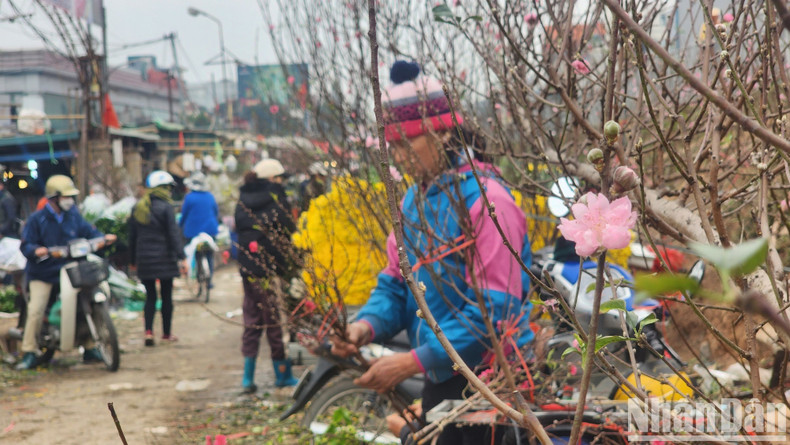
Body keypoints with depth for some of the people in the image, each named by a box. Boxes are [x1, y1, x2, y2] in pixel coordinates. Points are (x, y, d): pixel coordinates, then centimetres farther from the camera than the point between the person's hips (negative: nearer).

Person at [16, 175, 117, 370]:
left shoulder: (73, 215, 5)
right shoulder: (37, 219, -8)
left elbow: (87, 230, 10)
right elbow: (25, 245, -10)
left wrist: (103, 237, -8)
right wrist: (36, 250, -31)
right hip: (43, 274, -4)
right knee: (35, 310, -15)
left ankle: (89, 349, 14)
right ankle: (29, 353, -4)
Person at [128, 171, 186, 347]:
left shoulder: (137, 207, 8)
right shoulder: (165, 207, -10)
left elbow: (132, 236, 13)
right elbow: (174, 233, -16)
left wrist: (133, 259, 21)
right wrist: (182, 257, -17)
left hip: (143, 260, 5)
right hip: (164, 259, -4)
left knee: (150, 296, 10)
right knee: (166, 296, 8)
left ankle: (148, 331, -6)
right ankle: (167, 333, 14)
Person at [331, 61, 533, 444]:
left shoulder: (483, 200, -17)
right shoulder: (413, 201, 8)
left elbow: (494, 309, -22)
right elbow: (395, 283, 11)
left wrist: (415, 362, -22)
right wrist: (368, 324, -10)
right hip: (441, 380, 7)